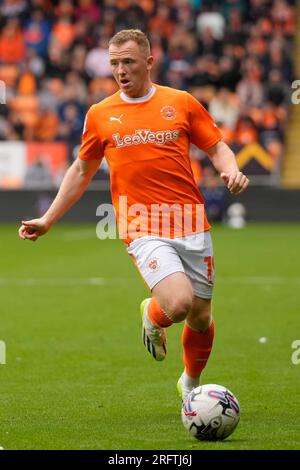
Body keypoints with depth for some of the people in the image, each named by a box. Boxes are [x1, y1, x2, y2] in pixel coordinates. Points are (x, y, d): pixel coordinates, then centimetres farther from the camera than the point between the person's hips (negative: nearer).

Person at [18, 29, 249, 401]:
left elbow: (217, 148, 12)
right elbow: (82, 170, 18)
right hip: (143, 229, -2)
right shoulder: (99, 115, 7)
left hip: (192, 225, 2)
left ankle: (191, 383, 35)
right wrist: (47, 220, 15)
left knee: (200, 317, 6)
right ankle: (152, 316, 13)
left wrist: (232, 171, -11)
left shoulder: (181, 102, 6)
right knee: (179, 303, -24)